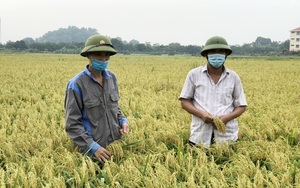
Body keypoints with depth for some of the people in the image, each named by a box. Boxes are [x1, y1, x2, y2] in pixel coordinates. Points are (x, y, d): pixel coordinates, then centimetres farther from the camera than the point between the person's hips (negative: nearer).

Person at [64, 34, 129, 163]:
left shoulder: (112, 77, 3)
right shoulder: (77, 84, -15)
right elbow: (72, 123, -14)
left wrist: (122, 121, -1)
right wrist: (93, 147, -21)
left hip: (116, 145, 5)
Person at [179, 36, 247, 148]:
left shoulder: (233, 77, 6)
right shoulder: (194, 75, 3)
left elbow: (241, 106, 10)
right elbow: (184, 101, 6)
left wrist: (227, 117, -10)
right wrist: (201, 114, -12)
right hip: (200, 135, -1)